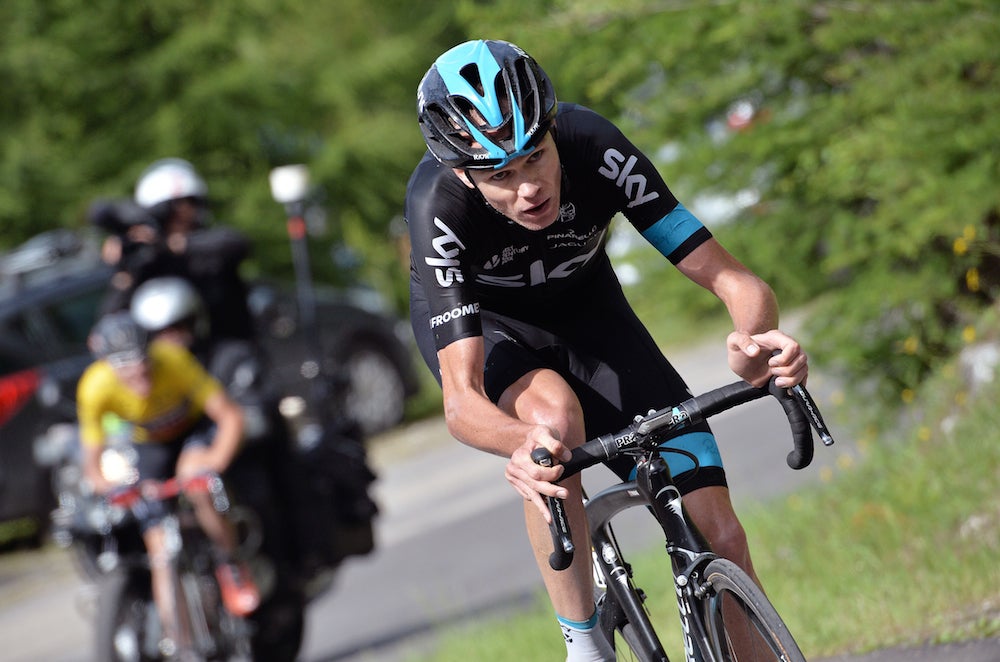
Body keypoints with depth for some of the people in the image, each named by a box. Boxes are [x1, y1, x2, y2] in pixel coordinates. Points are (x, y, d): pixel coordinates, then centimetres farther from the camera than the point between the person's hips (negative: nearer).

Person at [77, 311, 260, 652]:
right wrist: (106, 486, -39)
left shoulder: (173, 359, -33)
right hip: (149, 445, 2)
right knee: (160, 545, -11)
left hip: (196, 429, -2)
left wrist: (217, 461, -44)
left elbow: (231, 415, -28)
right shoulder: (95, 388, -28)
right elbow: (91, 461, -18)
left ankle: (232, 566, -13)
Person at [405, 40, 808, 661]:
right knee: (556, 411, -37)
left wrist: (755, 342, -55)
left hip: (585, 309, 2)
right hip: (482, 324, -2)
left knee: (719, 536, -13)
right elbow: (462, 402, -43)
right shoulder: (439, 206, -37)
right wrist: (522, 444, -66)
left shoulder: (596, 149, -33)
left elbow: (737, 282, -31)